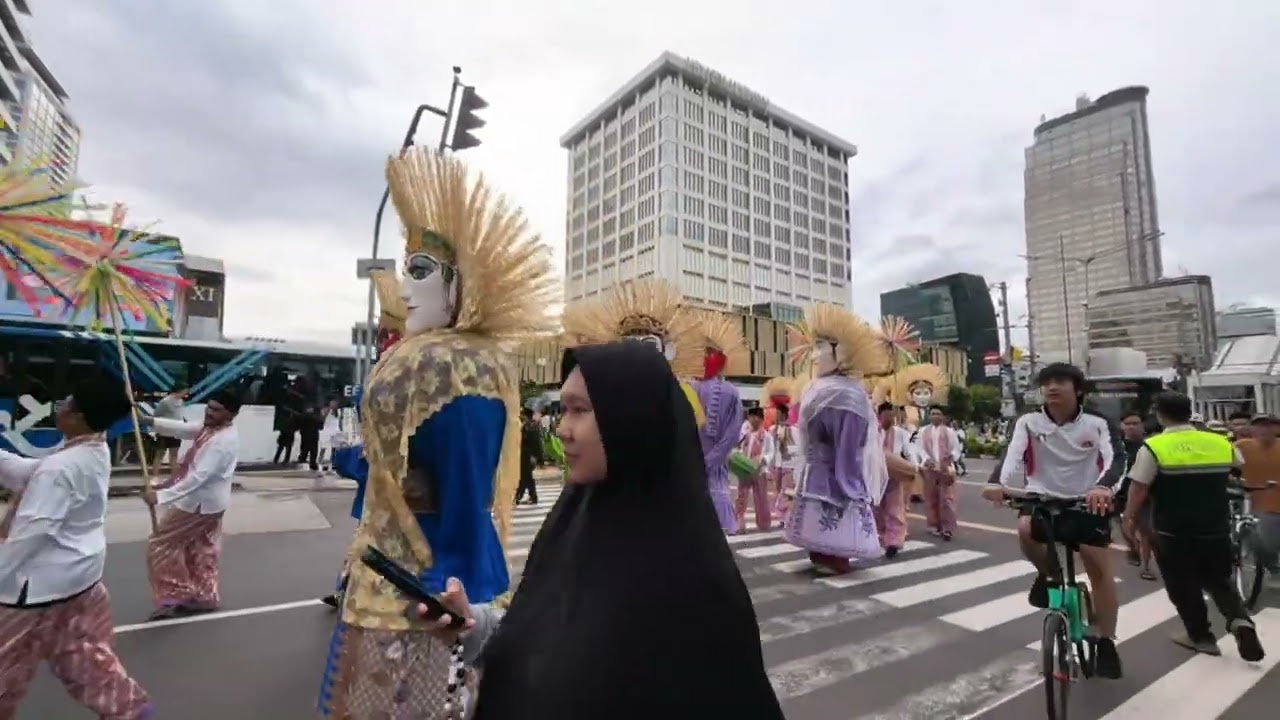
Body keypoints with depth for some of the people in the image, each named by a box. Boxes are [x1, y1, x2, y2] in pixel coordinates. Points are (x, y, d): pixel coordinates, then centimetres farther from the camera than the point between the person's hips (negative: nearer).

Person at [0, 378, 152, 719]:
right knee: (83, 646, 22)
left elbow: (33, 529, -26)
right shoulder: (97, 451, 0)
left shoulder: (61, 467, -26)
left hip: (44, 578, -9)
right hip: (80, 568, 9)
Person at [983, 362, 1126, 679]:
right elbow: (1012, 453, -21)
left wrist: (1104, 487, -44)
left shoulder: (1097, 424, -6)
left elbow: (1116, 458, -21)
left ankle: (1106, 643, 23)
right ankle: (1049, 575, 1)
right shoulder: (1029, 422, -7)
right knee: (1026, 528, -32)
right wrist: (997, 482, -42)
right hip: (1043, 499, -1)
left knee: (1101, 572, 2)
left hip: (1087, 503, 1)